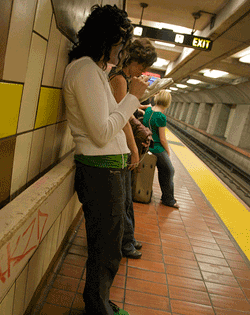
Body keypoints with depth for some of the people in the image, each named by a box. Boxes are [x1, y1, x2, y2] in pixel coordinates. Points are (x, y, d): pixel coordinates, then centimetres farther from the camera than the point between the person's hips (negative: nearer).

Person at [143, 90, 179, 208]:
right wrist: (168, 151, -3)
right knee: (168, 171, 7)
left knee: (162, 171, 20)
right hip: (156, 148, -8)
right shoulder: (161, 117, -21)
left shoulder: (148, 110, 0)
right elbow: (162, 139, -16)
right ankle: (168, 199, 18)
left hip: (147, 144, 8)